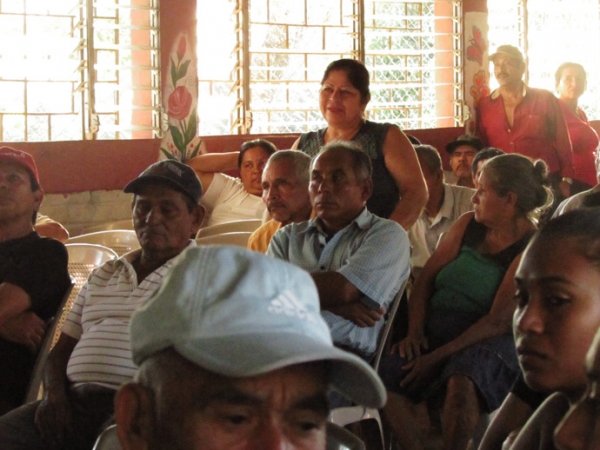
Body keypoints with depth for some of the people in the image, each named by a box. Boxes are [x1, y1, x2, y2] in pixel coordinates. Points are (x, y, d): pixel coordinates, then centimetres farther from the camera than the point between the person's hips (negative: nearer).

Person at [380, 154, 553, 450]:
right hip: (434, 333, 6)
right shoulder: (468, 225, 10)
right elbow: (426, 279, 12)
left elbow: (499, 321, -15)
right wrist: (415, 331, -5)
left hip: (488, 341, -6)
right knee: (385, 376, -22)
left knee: (460, 381, -38)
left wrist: (437, 357, -19)